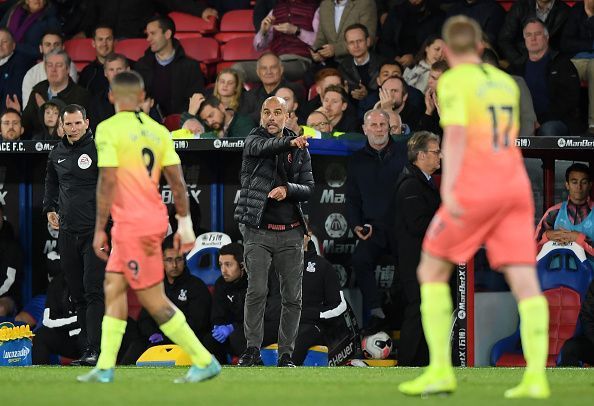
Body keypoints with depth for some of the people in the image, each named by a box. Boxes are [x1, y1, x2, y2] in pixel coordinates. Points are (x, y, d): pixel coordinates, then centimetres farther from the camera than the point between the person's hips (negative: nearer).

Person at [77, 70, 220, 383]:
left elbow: (107, 182, -15)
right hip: (156, 219, 8)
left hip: (132, 224, -8)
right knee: (113, 286, 14)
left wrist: (100, 229, -10)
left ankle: (204, 362, -4)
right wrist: (185, 223, 13)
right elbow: (176, 180, 7)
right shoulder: (158, 130, 8)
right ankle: (105, 367, 12)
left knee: (153, 299, -3)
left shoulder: (108, 129, -10)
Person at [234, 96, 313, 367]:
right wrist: (289, 143, -45)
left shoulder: (300, 151, 10)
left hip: (291, 233, 3)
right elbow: (262, 147, -24)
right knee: (256, 290, -13)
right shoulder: (254, 140, 1)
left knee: (292, 296, 2)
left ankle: (286, 354, 9)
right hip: (258, 231, -3)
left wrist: (288, 189, -18)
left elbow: (309, 189, 4)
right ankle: (252, 350, -4)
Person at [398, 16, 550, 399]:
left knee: (432, 271, 8)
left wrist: (448, 188, -27)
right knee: (525, 280, -3)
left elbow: (456, 134, -17)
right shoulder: (507, 83, 19)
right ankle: (536, 376, -17)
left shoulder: (454, 81, -1)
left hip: (475, 188, -5)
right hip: (515, 185, 5)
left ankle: (441, 370, -1)